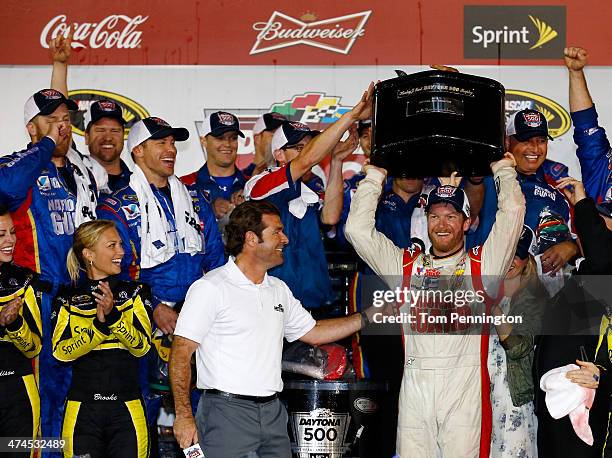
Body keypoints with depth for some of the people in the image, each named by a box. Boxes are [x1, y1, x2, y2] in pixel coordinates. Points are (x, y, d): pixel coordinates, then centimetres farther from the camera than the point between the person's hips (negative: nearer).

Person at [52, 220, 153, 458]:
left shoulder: (136, 293, 5)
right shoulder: (67, 299, 5)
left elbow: (142, 347, -6)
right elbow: (61, 351, -7)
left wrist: (113, 314, -20)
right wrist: (99, 324, -19)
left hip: (127, 410, 0)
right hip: (82, 410, 0)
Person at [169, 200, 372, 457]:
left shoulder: (279, 289, 14)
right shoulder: (210, 288, -8)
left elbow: (313, 332, 21)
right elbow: (181, 352, -10)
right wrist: (183, 416, -16)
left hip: (272, 413, 7)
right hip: (226, 410, -6)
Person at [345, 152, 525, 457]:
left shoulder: (482, 265, 11)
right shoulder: (406, 265, 17)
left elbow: (512, 213, 3)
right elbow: (358, 229, 13)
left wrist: (503, 170, 15)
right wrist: (374, 177, 17)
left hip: (465, 388, -2)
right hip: (415, 386, 2)